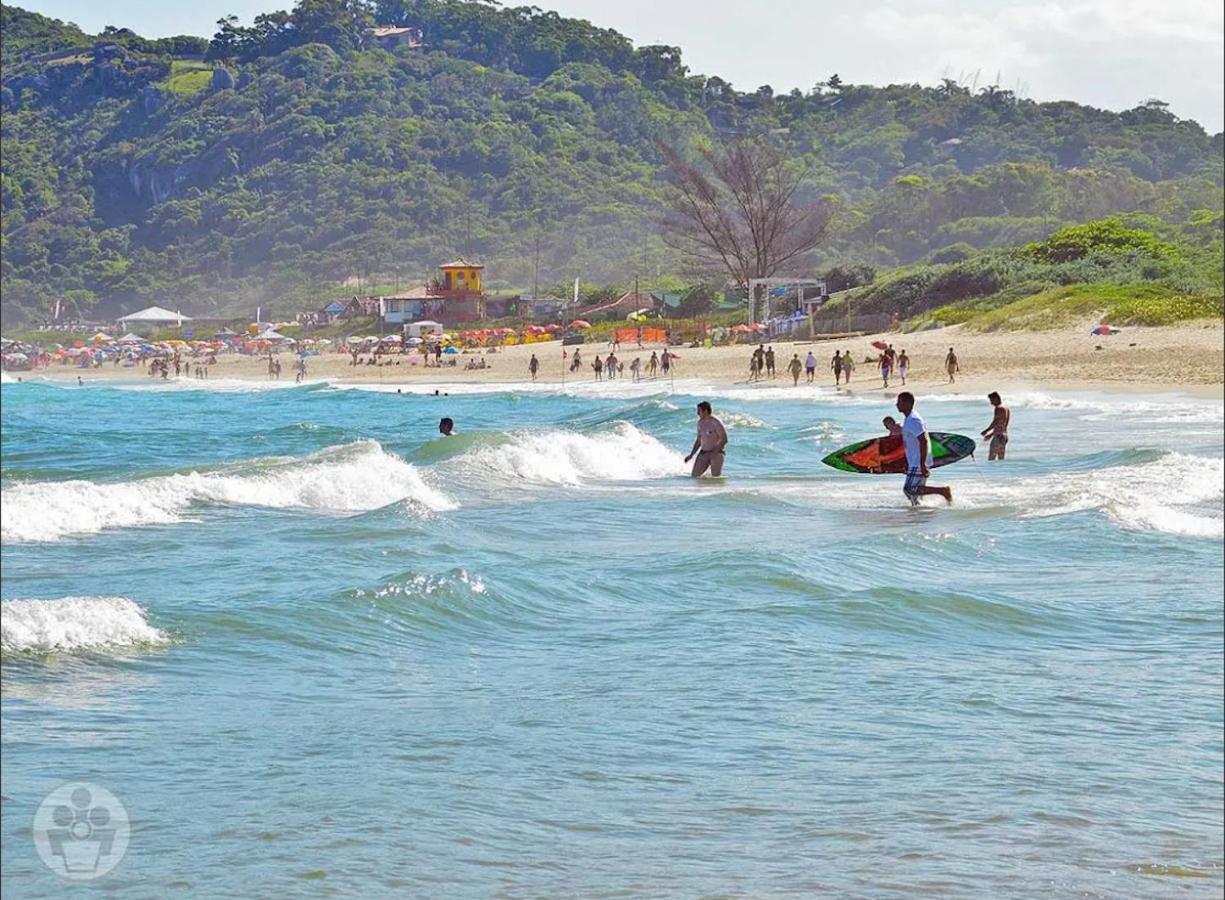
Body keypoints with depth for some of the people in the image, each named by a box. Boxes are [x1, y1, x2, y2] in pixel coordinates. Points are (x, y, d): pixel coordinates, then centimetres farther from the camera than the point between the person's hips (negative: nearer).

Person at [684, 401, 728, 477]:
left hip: (716, 453, -6)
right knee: (695, 475, -3)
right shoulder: (700, 423, 8)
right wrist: (691, 455, 12)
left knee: (716, 476, -14)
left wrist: (714, 452, -22)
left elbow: (724, 439, -16)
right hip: (703, 453, 6)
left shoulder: (716, 423, -14)